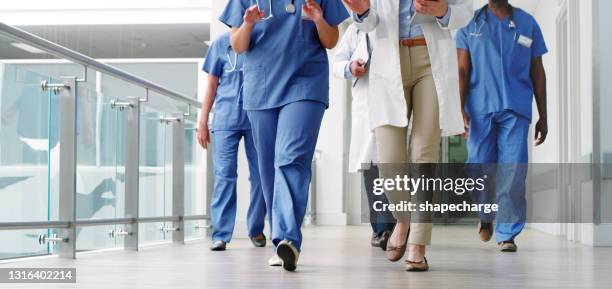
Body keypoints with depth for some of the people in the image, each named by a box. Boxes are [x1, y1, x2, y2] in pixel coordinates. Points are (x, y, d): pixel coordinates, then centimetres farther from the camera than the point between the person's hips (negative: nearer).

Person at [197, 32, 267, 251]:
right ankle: (220, 235, -4)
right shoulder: (221, 43, 8)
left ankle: (256, 229, 21)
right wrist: (203, 122, 6)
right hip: (226, 118, -1)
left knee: (260, 175, 6)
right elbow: (212, 86, 11)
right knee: (224, 175, -6)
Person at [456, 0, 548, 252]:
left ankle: (507, 234, 1)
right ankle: (485, 215, 30)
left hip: (516, 110, 0)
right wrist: (460, 109, -8)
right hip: (480, 109, 0)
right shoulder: (470, 23, 10)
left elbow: (537, 73, 14)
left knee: (513, 173, -8)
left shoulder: (527, 24, 12)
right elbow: (462, 70, 5)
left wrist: (543, 117, 11)